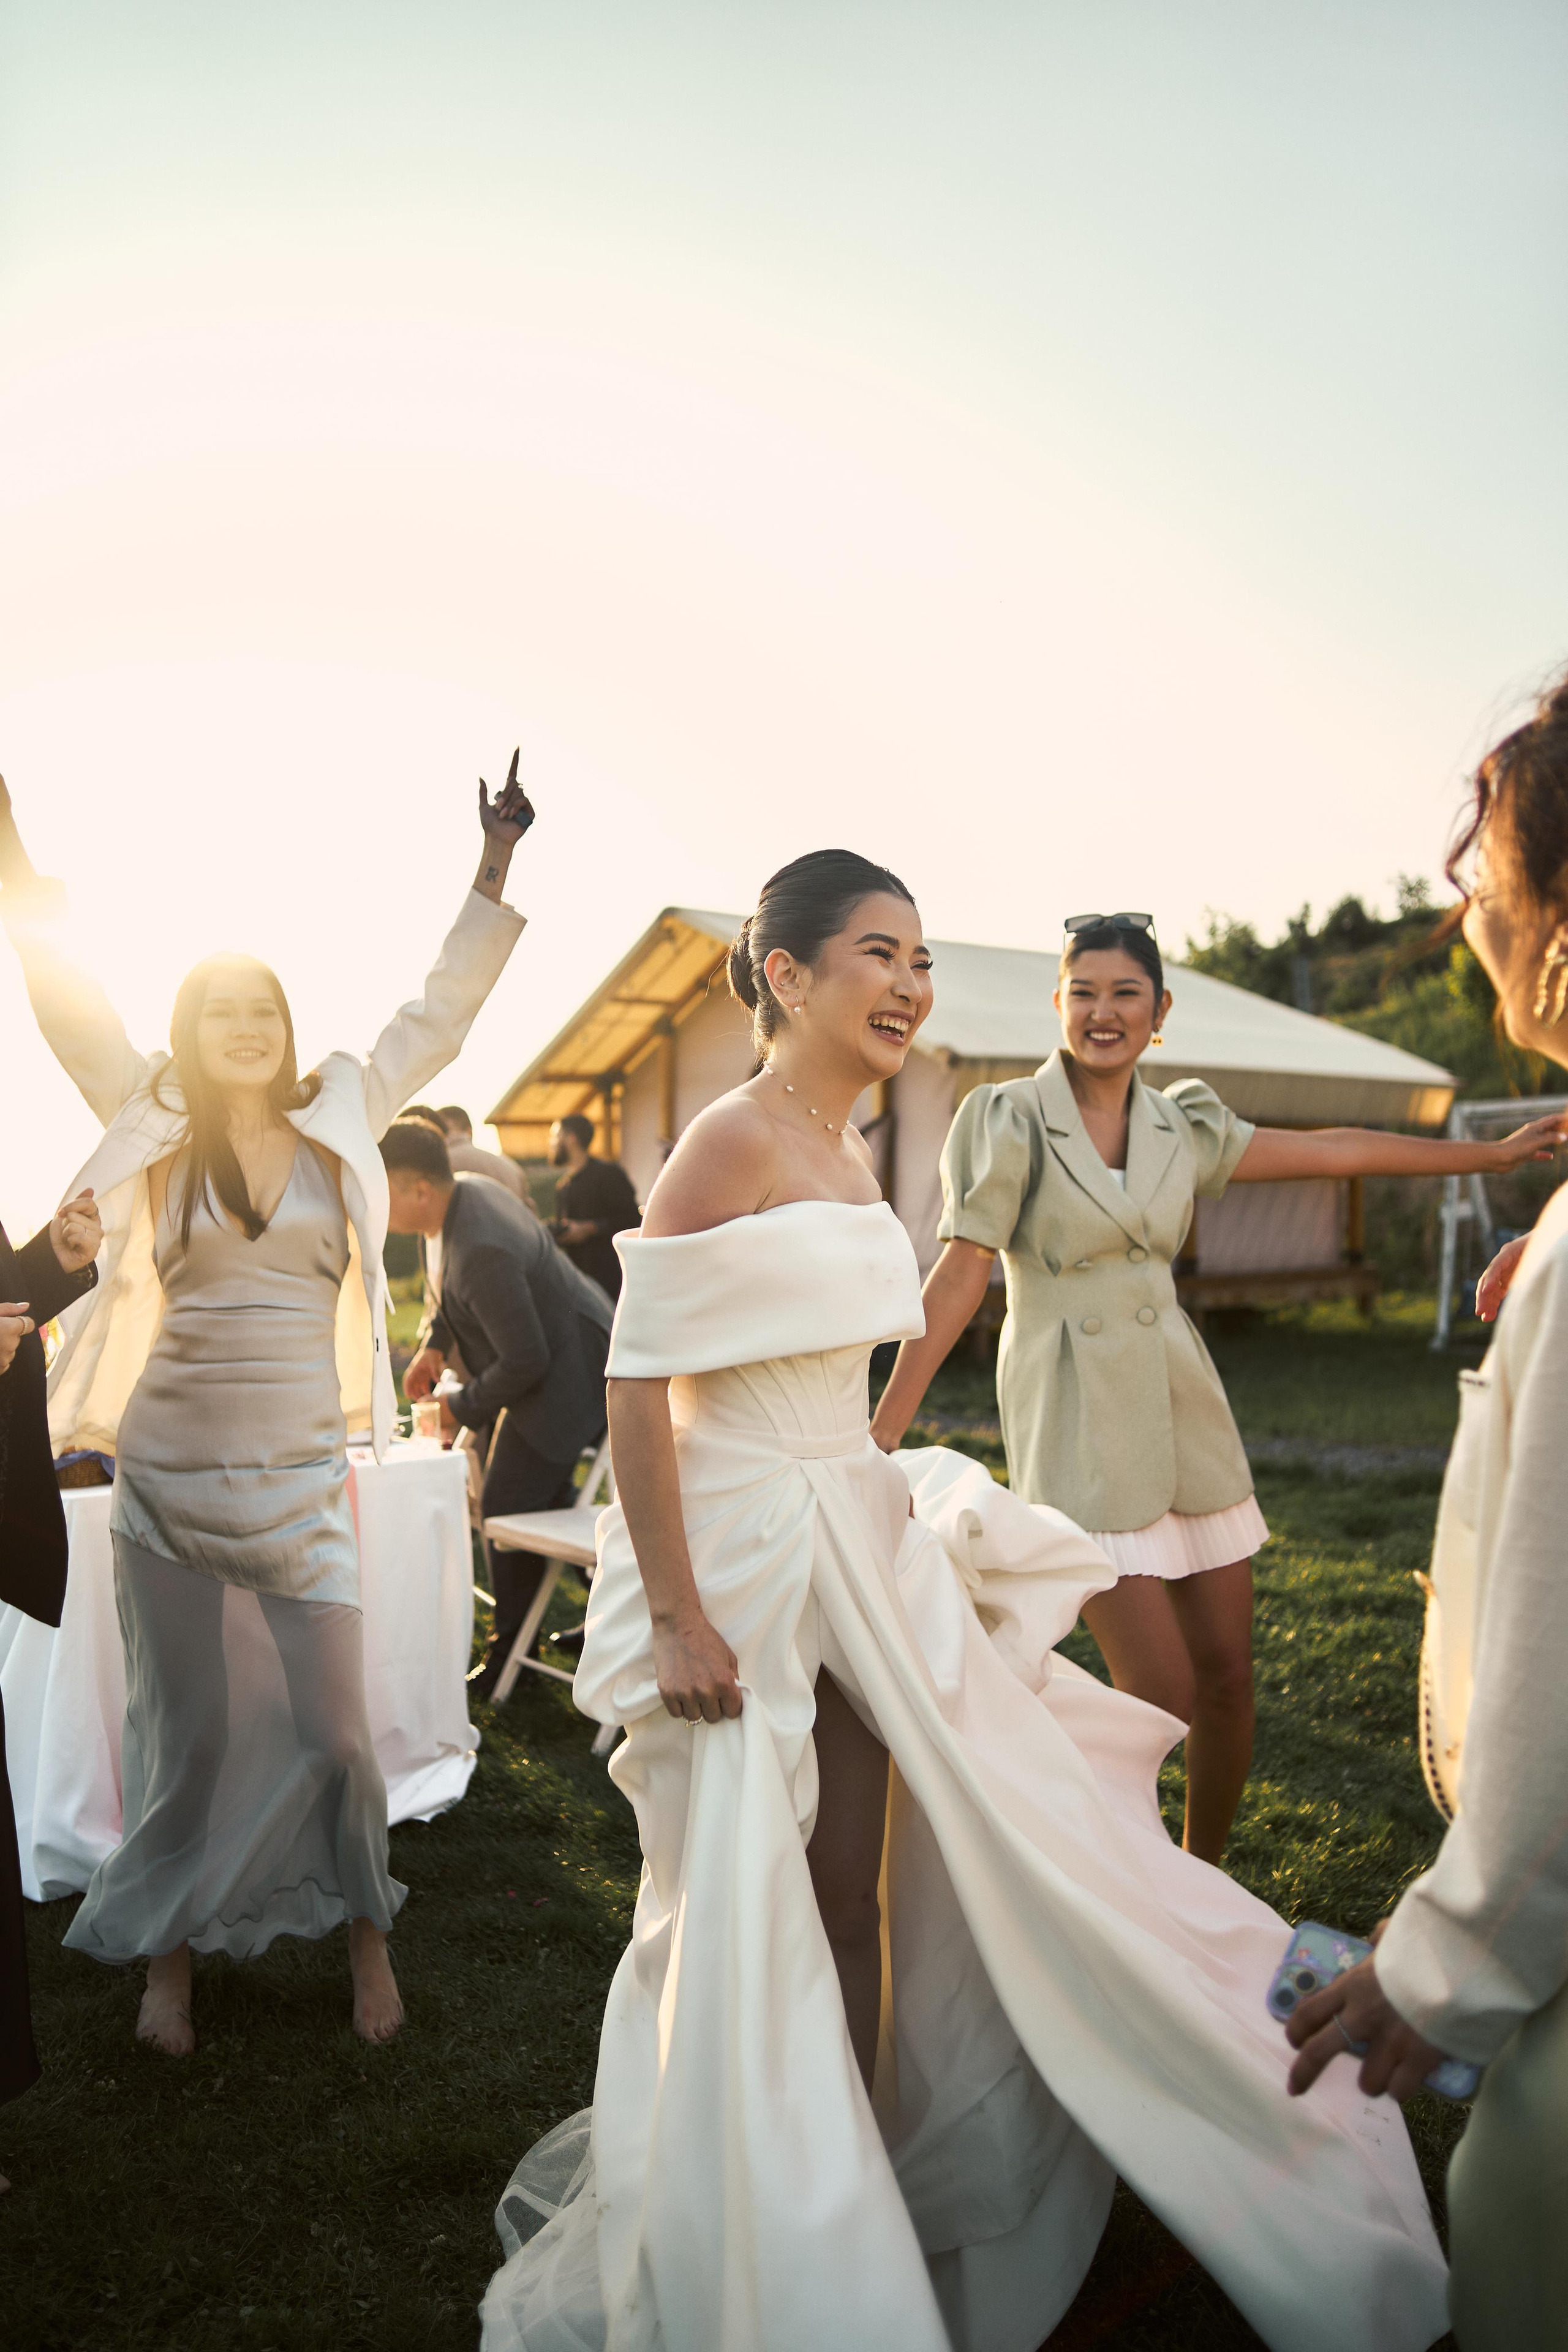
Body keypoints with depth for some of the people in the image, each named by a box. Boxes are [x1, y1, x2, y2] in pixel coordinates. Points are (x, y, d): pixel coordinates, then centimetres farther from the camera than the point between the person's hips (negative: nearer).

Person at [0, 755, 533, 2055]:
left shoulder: (342, 1119, 4)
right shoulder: (156, 1124, 3)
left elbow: (440, 1013, 6)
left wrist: (497, 862, 2)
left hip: (306, 1475, 0)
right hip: (168, 1474, 0)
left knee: (333, 1726, 2)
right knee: (188, 1732, 9)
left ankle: (368, 1937, 24)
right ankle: (170, 1960, 29)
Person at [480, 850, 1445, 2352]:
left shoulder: (846, 1153, 10)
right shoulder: (733, 1139, -17)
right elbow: (635, 1381, -19)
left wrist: (881, 1525, 18)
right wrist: (673, 1614, -20)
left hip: (856, 1551, 8)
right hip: (742, 1562, -8)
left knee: (857, 1907, 18)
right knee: (747, 1922, 7)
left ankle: (861, 2208, 39)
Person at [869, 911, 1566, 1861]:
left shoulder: (1180, 1125, 8)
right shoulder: (1010, 1118, -7)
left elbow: (1332, 1150, 14)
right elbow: (959, 1275, -12)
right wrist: (882, 1433, -18)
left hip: (1181, 1405, 6)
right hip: (1079, 1419, -5)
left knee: (1229, 1675, 9)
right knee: (1165, 1694, -7)